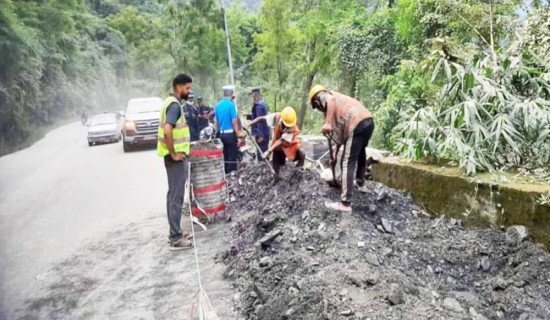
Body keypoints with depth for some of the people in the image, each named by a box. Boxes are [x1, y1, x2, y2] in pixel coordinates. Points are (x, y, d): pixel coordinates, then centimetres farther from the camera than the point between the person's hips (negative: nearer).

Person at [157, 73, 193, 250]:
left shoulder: (171, 102, 15)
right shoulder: (175, 105, -17)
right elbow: (167, 130, -30)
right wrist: (174, 153, -21)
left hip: (174, 156, 10)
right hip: (176, 157, -10)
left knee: (173, 195, 15)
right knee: (176, 197, -6)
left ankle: (174, 233, 24)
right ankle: (176, 239, 0)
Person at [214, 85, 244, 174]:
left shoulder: (218, 105, 8)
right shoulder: (231, 104, -12)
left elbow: (216, 121, 13)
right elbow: (234, 122, -14)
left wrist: (218, 131, 23)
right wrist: (238, 133, -7)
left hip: (221, 134, 7)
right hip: (230, 134, -7)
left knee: (225, 156, 14)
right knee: (232, 157, -2)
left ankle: (225, 174, 19)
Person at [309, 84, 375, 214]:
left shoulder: (325, 96, 10)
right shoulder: (337, 98, 34)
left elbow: (332, 100, -19)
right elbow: (340, 130, 34)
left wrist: (328, 122, -23)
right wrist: (336, 150, 37)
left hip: (357, 124, -9)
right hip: (368, 120, 9)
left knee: (348, 163, -5)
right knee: (361, 152, 33)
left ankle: (345, 204, -4)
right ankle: (360, 180, 58)